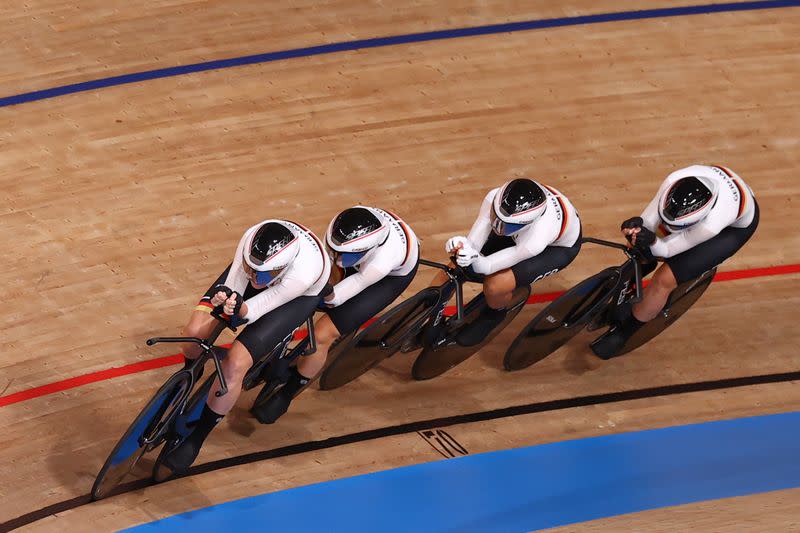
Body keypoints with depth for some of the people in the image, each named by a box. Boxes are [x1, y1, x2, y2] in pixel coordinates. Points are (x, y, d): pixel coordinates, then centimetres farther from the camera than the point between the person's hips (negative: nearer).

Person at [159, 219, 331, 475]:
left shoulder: (303, 272, -43)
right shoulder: (252, 238, -35)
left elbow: (255, 309, -33)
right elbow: (234, 286, -23)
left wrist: (239, 308, -55)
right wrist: (224, 299, -45)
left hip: (299, 295, -4)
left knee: (234, 365, -20)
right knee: (195, 332, -13)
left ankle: (195, 439, 3)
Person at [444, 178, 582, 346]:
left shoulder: (536, 241, -45)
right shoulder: (494, 198, -35)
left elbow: (486, 267, -34)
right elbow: (473, 242, -28)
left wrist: (474, 259, -56)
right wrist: (463, 247, -50)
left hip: (560, 246, -5)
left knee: (495, 285, -22)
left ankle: (494, 315, 13)